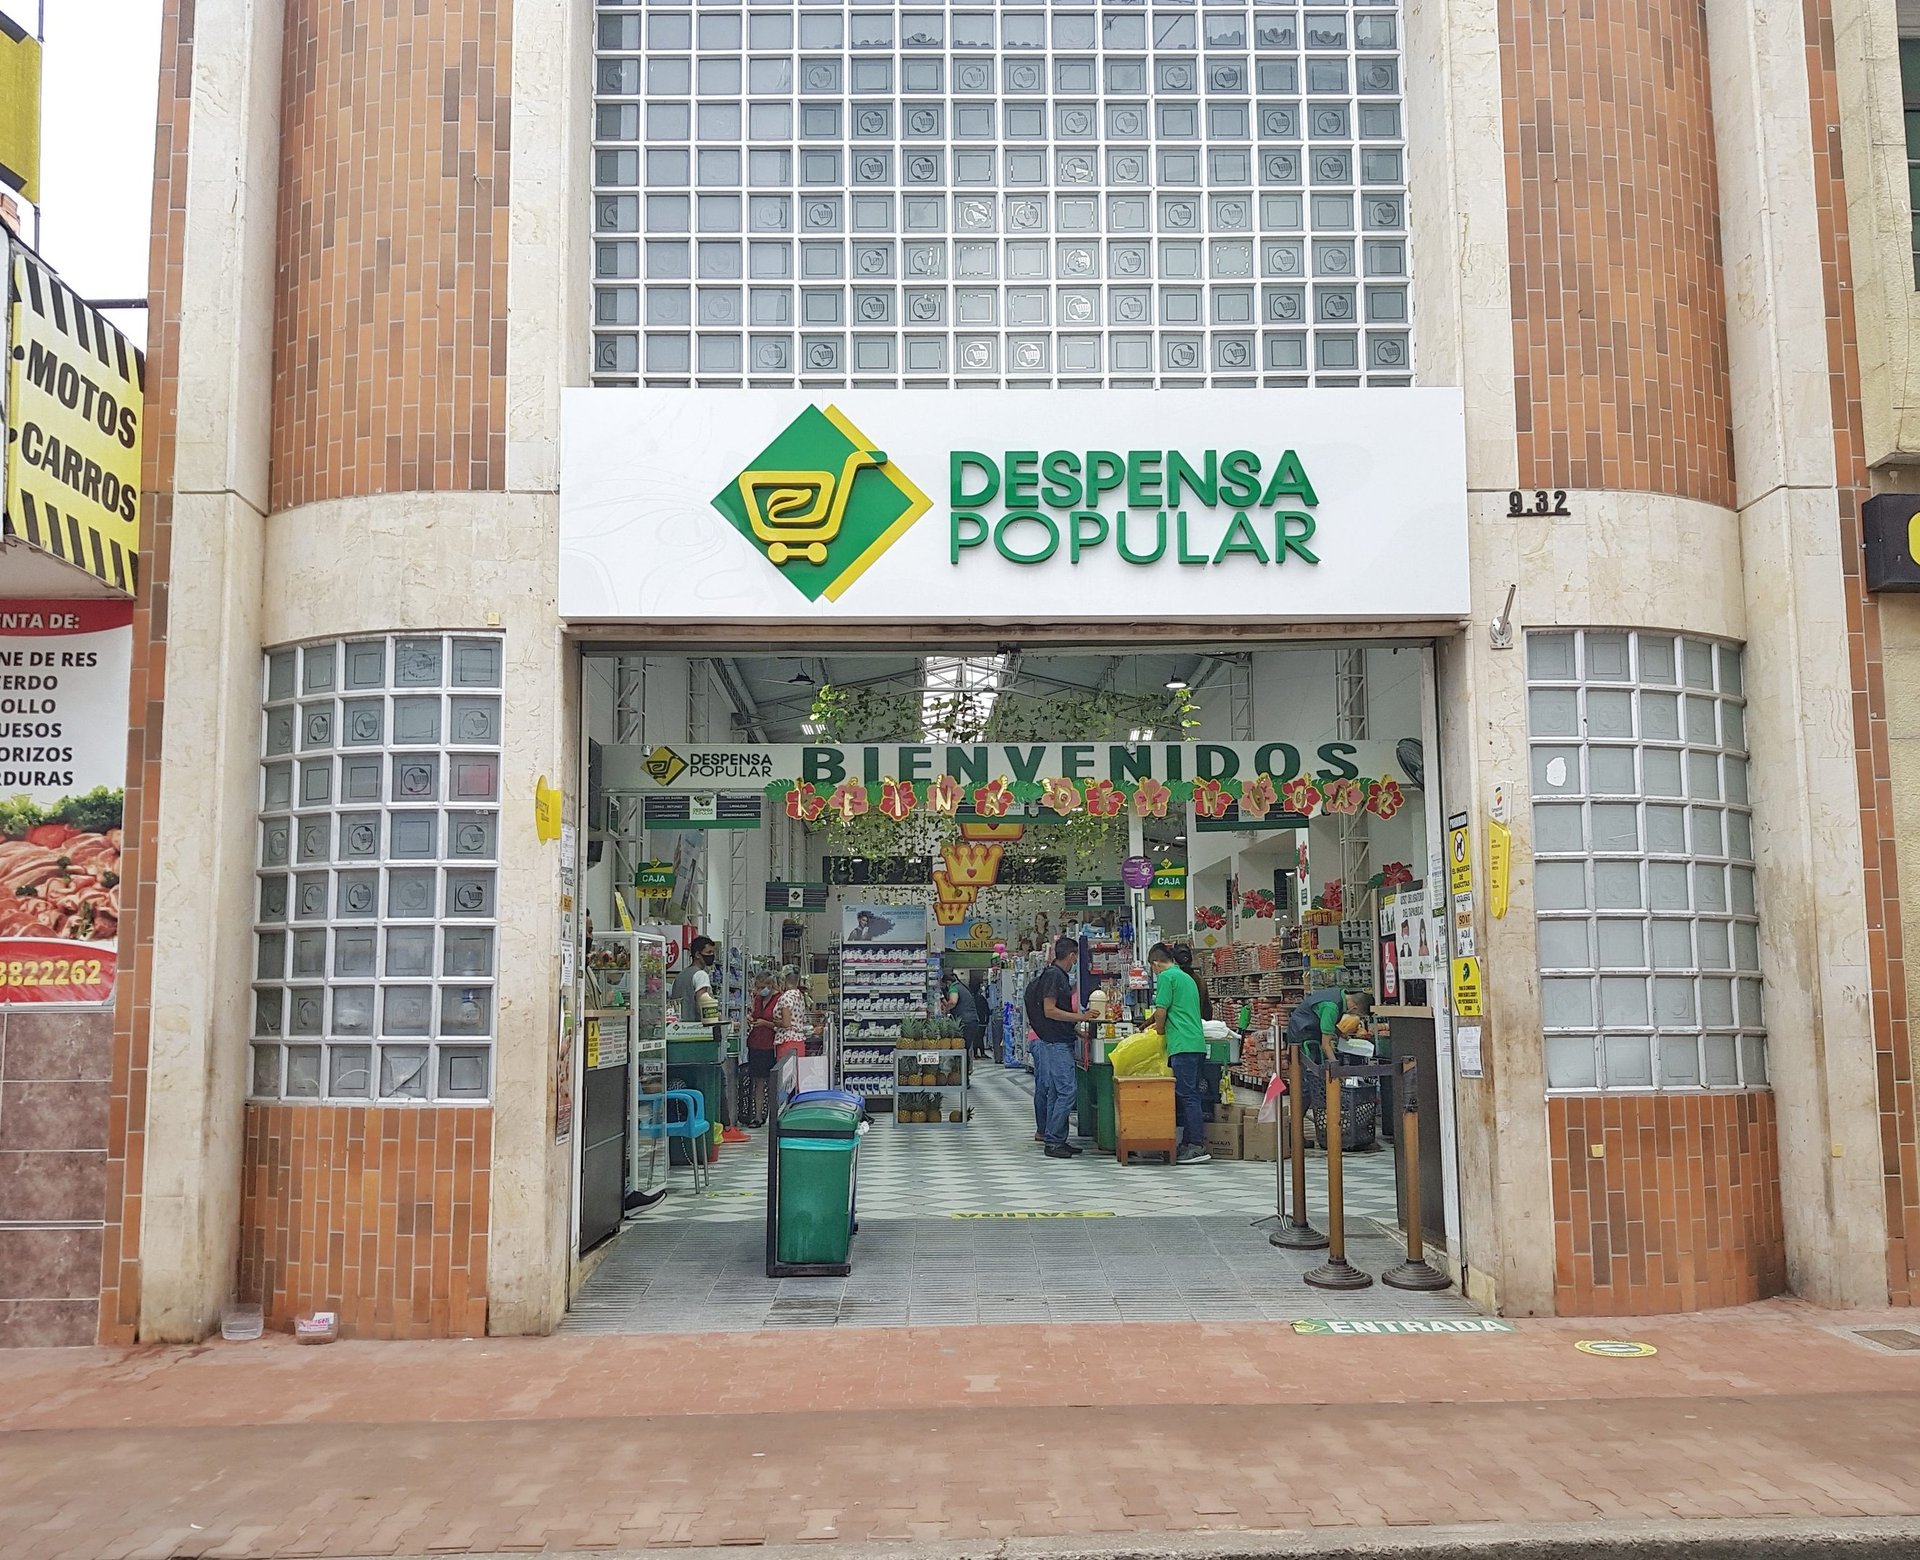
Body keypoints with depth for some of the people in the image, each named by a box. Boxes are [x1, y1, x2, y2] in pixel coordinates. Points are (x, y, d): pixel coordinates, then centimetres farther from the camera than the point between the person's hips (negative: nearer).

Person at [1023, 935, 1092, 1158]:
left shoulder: (1060, 976, 16)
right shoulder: (1053, 976, -14)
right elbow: (1049, 1011, -19)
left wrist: (1076, 1029, 26)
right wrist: (1080, 1017, -18)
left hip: (1061, 1041, 10)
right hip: (1055, 1043, -10)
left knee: (1055, 1092, 11)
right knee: (1065, 1091, -11)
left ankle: (1057, 1139, 14)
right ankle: (1052, 1140, -9)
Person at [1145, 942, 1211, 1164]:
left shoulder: (1166, 977, -5)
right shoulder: (1186, 977, 22)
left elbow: (1161, 1011, -8)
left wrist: (1160, 1031, 9)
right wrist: (1160, 1024, 40)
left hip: (1183, 1045, -9)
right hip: (1197, 1044, 9)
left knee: (1187, 1096, -8)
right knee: (1191, 1094, 10)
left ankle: (1197, 1147, -10)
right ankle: (1189, 1144, 13)